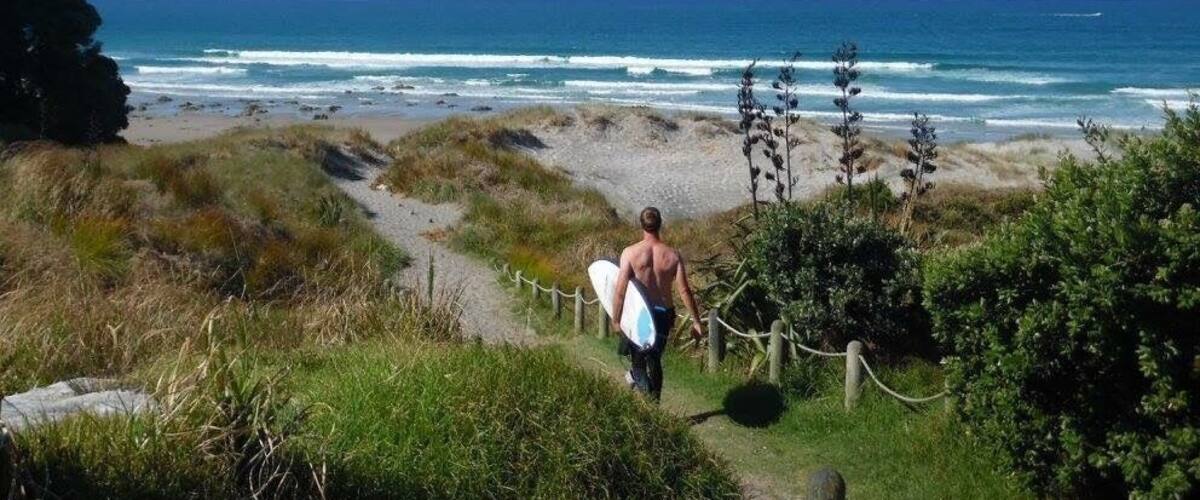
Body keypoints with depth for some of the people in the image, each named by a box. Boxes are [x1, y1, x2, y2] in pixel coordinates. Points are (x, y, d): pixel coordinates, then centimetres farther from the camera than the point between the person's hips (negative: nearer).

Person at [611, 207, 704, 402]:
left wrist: (616, 319, -5)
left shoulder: (630, 253, -15)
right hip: (664, 313, 3)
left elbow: (620, 291, -16)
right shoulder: (673, 255, -9)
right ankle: (655, 401, 33)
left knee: (638, 359, 13)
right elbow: (684, 291, -9)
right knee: (655, 360, 21)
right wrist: (696, 321, -2)